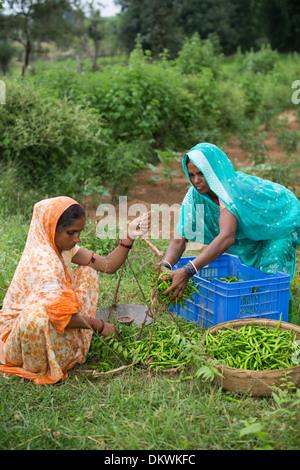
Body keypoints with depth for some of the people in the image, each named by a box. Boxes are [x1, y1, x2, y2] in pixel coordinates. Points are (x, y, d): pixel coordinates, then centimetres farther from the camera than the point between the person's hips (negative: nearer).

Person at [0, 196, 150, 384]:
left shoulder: (63, 246, -1)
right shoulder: (42, 260, -30)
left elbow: (108, 265, -2)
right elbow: (57, 313, -33)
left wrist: (129, 237, -16)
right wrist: (99, 325, -20)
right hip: (17, 330, -9)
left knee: (88, 272, 3)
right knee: (37, 313, -44)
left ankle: (75, 345, 2)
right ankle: (38, 368, -11)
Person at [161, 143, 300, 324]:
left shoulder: (231, 189, -41)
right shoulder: (195, 196, -22)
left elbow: (227, 237, -54)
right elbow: (180, 239, -25)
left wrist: (187, 271, -62)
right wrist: (166, 266, -47)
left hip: (280, 222, -6)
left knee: (270, 271, -19)